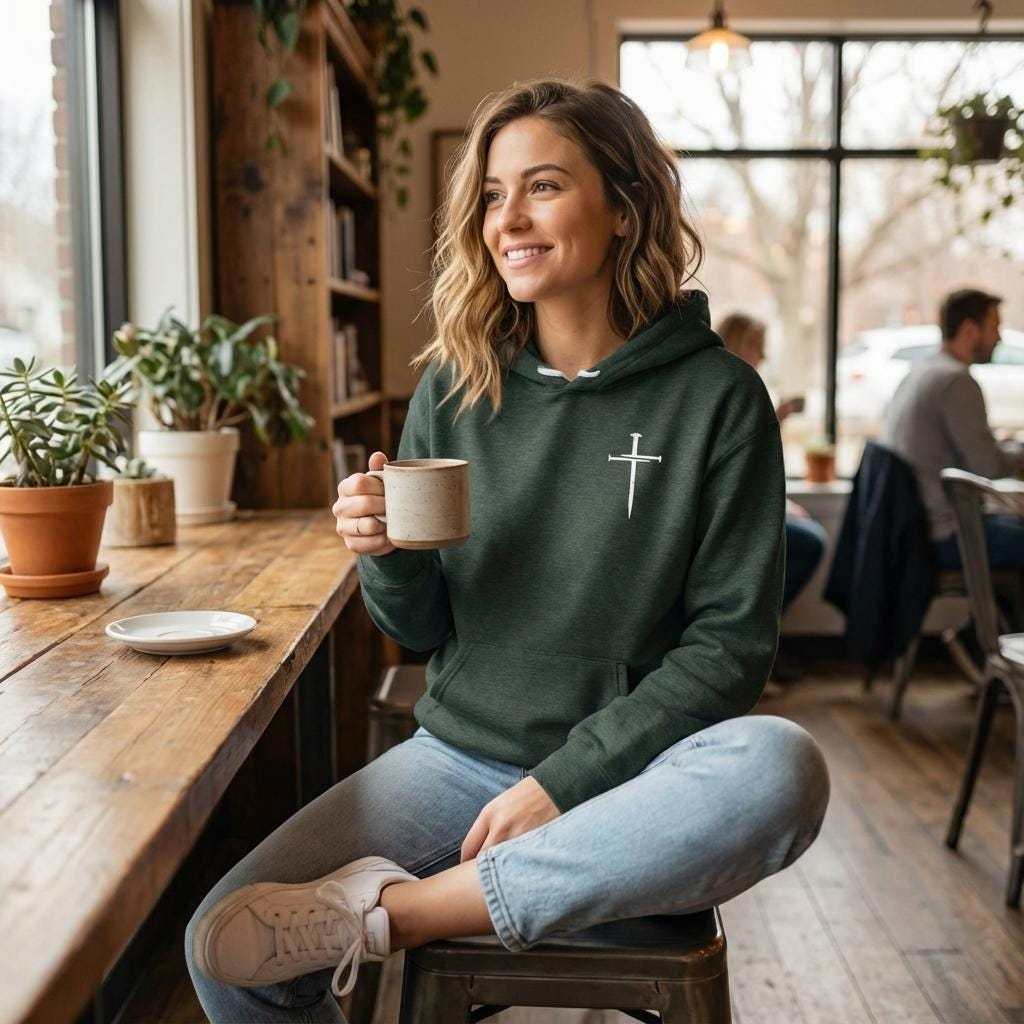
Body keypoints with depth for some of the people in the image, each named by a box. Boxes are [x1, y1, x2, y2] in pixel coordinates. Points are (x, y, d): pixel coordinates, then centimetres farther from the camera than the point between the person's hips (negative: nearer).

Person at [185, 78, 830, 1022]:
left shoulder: (715, 395, -7)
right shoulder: (455, 388, 2)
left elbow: (732, 642, -8)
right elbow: (421, 631, 8)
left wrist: (567, 779, -16)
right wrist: (387, 556, -15)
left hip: (625, 772, -1)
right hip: (461, 756, 2)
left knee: (780, 768, -35)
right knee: (223, 945, -18)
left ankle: (388, 908, -25)